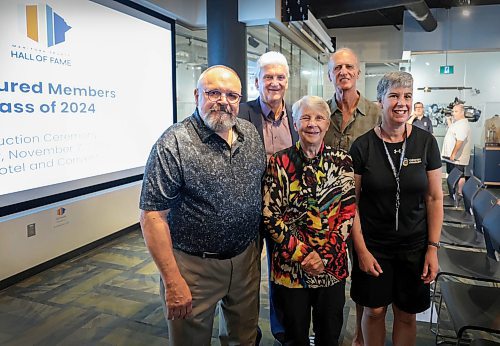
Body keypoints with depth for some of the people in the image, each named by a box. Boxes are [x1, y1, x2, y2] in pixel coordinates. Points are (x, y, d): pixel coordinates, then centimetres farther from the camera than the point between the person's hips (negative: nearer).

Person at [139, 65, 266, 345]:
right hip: (195, 267, -5)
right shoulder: (173, 145, -18)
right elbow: (153, 216, -18)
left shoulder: (251, 133, 2)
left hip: (246, 258, 6)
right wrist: (173, 283, -19)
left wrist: (259, 245, 9)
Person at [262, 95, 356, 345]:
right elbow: (270, 216, -8)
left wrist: (325, 255, -12)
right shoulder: (279, 163, -6)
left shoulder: (342, 161, -1)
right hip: (290, 266, -1)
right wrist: (303, 254, -13)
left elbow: (349, 211, -4)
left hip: (333, 265, 2)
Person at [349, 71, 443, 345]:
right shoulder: (362, 146, -9)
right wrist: (361, 250, -9)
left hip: (414, 245, 2)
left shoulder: (426, 142, -4)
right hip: (373, 244, -1)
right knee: (374, 311, 12)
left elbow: (434, 198, 0)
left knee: (406, 314, 15)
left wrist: (433, 247, -4)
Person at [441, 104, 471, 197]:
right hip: (451, 155, 10)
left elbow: (460, 141, -27)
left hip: (457, 157, -10)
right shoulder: (456, 122, 13)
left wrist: (453, 154, -25)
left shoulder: (463, 124, -19)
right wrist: (449, 121, 19)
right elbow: (452, 132, 31)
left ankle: (460, 193, 9)